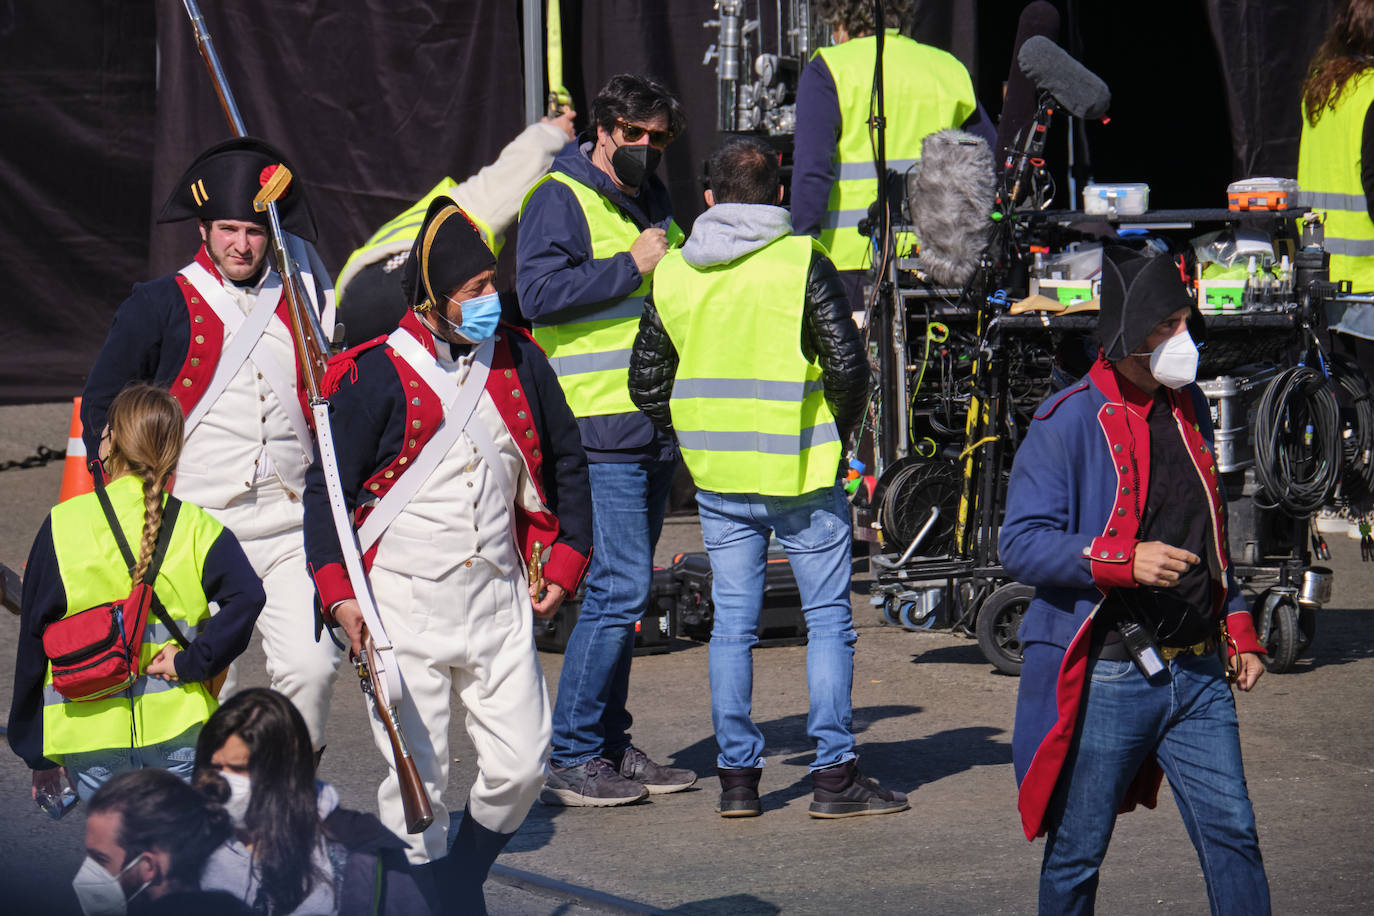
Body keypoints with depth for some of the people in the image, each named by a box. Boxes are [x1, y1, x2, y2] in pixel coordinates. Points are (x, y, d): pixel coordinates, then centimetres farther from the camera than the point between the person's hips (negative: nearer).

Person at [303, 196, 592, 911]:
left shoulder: (520, 362, 4)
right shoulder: (378, 376, -9)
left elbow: (565, 462, 19)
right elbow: (326, 489, -4)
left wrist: (565, 560, 13)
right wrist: (338, 592, -12)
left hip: (500, 603, 4)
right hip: (404, 607, -4)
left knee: (521, 764, 1)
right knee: (417, 773, -3)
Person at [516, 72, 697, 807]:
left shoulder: (651, 198, 20)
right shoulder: (560, 199, -6)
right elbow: (539, 291, -20)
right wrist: (632, 266, -19)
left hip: (654, 425, 9)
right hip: (599, 424, -9)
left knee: (624, 587, 12)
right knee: (619, 587, -13)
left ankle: (610, 746, 18)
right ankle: (571, 757, -9)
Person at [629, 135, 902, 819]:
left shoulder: (672, 274, 4)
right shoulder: (801, 263, -9)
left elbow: (647, 384, 9)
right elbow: (847, 366, -11)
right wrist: (836, 435, 6)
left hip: (717, 479, 4)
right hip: (800, 475, -4)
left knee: (731, 624, 9)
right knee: (828, 620, 3)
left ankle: (737, 777, 8)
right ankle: (834, 775, 1)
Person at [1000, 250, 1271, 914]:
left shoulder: (1188, 409, 13)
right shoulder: (1068, 422, -8)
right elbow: (1021, 545, -14)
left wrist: (1237, 628, 19)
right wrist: (1124, 560, -25)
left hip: (1197, 676, 5)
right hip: (1107, 679, -5)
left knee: (1232, 832, -2)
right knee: (1076, 854, 3)